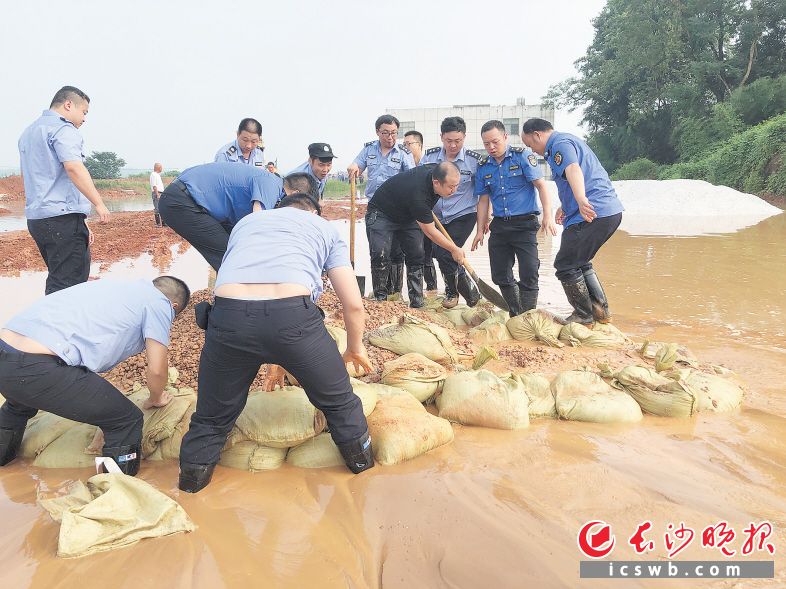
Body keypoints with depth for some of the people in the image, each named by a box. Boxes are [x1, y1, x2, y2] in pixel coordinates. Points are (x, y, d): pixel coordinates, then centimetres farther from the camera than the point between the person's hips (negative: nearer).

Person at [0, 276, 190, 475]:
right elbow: (156, 370, 3)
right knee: (128, 420, 5)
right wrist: (155, 399, 25)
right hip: (40, 369, -9)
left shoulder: (116, 285, 26)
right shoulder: (159, 303, 5)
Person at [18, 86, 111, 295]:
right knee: (68, 285, -9)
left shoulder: (29, 132, 23)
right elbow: (73, 167, -22)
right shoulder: (63, 129, -6)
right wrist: (99, 203, -19)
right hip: (63, 216, -9)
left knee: (57, 280, 15)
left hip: (36, 216, 10)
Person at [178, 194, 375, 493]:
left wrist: (272, 360, 48)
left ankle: (190, 485, 39)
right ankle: (364, 467, 40)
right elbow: (354, 304, 19)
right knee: (340, 403, 24)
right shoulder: (325, 228, 28)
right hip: (294, 315, -2)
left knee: (212, 418, 25)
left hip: (229, 313, 2)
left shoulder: (246, 221, 37)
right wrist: (355, 347, 39)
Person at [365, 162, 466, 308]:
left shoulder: (436, 170, -18)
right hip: (381, 213, -8)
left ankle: (417, 304, 1)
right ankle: (380, 300, -11)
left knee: (416, 256, -3)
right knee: (380, 254, -24)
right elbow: (430, 231, -27)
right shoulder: (418, 194, -39)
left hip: (408, 216, 8)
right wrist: (454, 250, -18)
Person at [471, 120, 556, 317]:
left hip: (524, 223, -5)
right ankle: (515, 316, 25)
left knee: (528, 275, -10)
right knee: (500, 276, 8)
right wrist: (480, 230, 9)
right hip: (499, 225, 5)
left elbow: (541, 185, -8)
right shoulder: (483, 168, 10)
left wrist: (548, 216, -18)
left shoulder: (523, 156, -3)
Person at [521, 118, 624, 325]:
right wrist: (565, 207, 41)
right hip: (611, 211, 11)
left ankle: (584, 316, 11)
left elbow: (573, 170, -31)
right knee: (581, 262, 23)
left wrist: (581, 200, -48)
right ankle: (601, 310, 23)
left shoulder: (560, 144, -9)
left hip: (593, 213, -11)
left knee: (565, 266, 1)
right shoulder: (569, 140, 25)